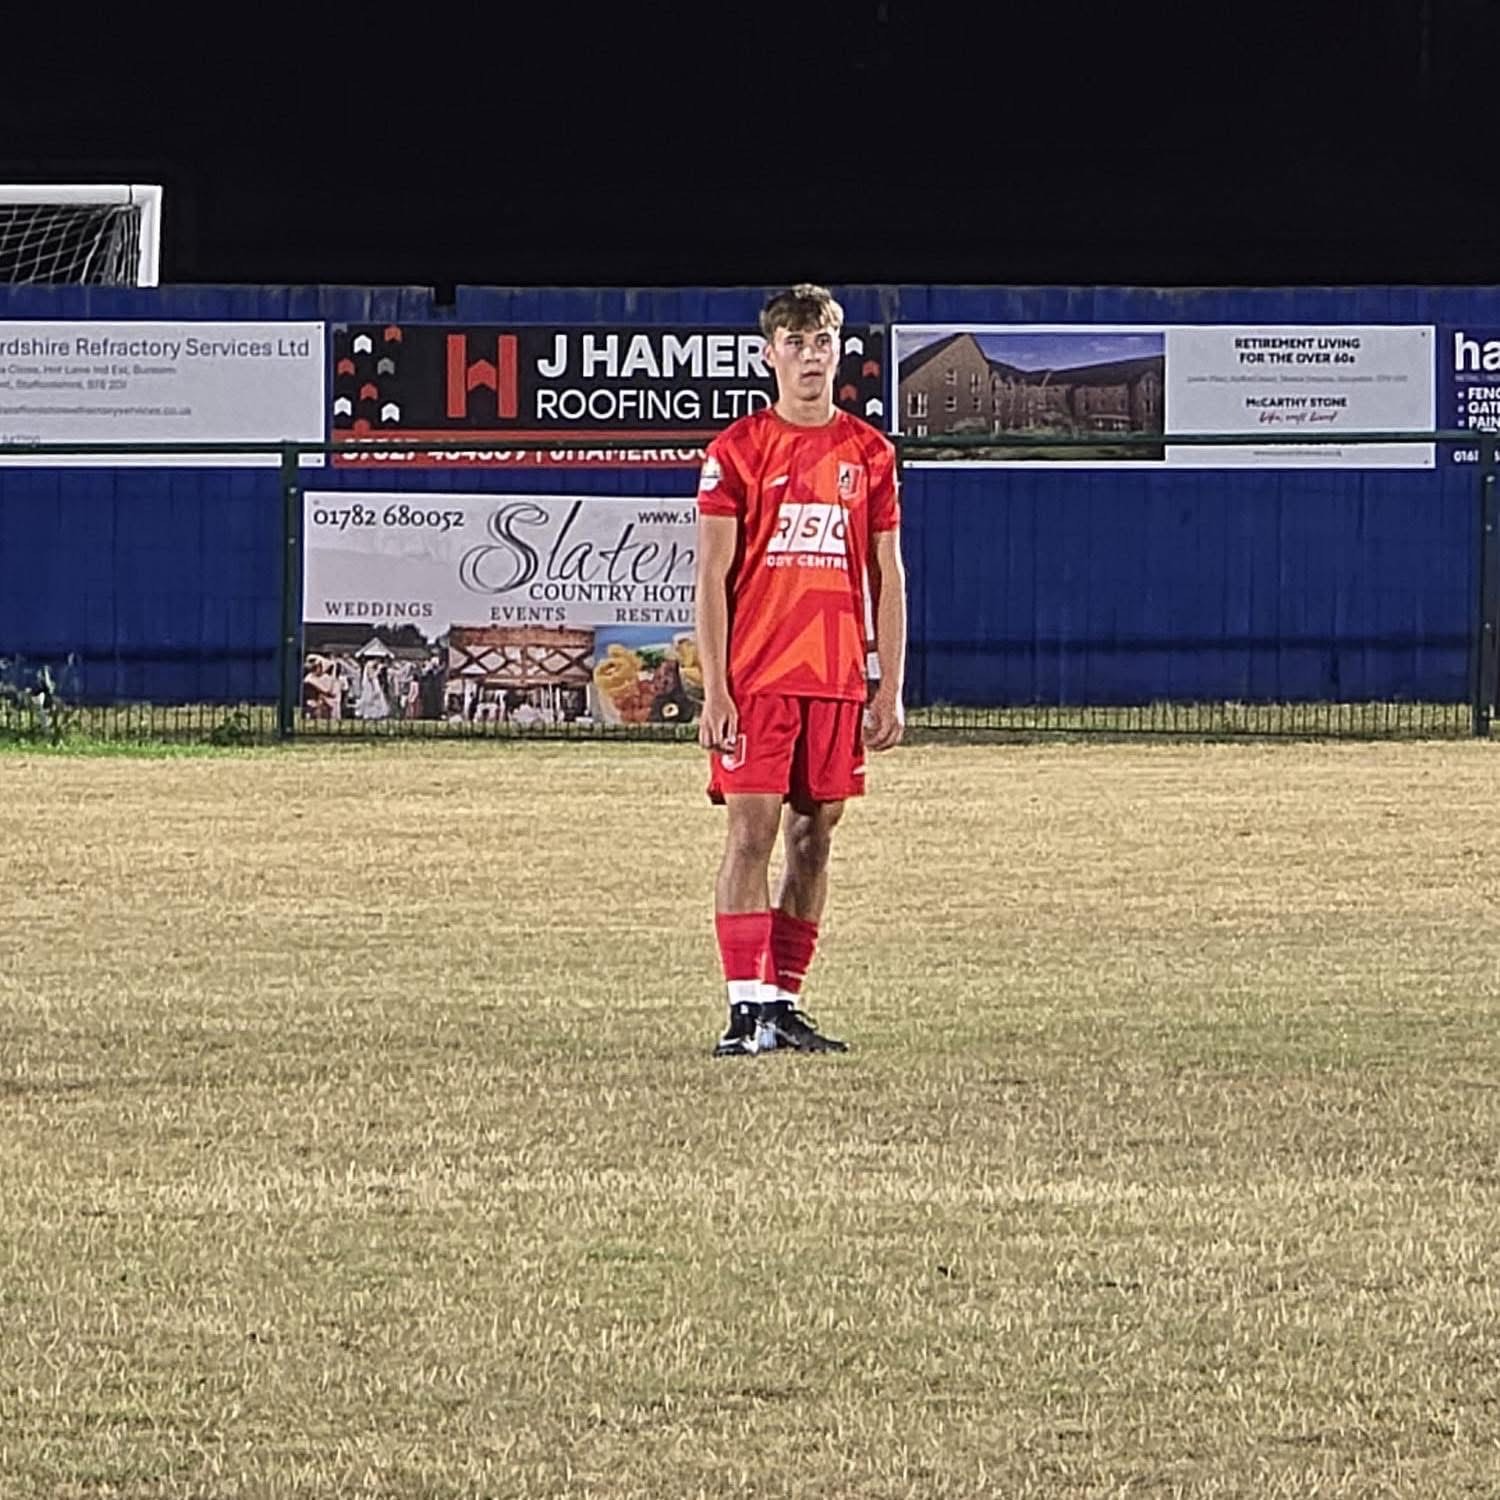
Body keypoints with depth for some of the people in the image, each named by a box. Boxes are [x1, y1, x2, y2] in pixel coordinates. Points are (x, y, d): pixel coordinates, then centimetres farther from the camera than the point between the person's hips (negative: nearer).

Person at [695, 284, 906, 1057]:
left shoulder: (868, 453, 10)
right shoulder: (737, 451, 0)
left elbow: (887, 578, 12)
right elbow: (712, 579, -2)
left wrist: (890, 689, 6)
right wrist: (714, 691, -9)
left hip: (837, 676, 4)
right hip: (755, 675, -4)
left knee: (813, 836, 5)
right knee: (752, 832, -9)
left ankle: (783, 1002, 12)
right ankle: (747, 1004, -10)